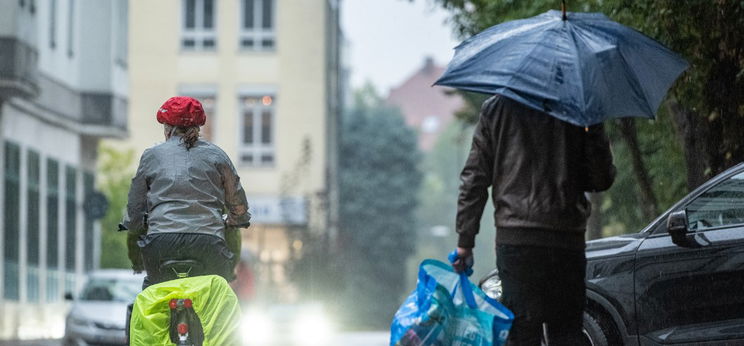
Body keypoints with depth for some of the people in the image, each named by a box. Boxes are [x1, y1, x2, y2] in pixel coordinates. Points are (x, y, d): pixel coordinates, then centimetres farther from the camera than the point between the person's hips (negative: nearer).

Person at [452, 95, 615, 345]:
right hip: (568, 239, 0)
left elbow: (474, 177, 3)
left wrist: (465, 240, 5)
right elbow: (602, 179, 3)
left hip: (514, 239, 0)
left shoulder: (495, 109, 5)